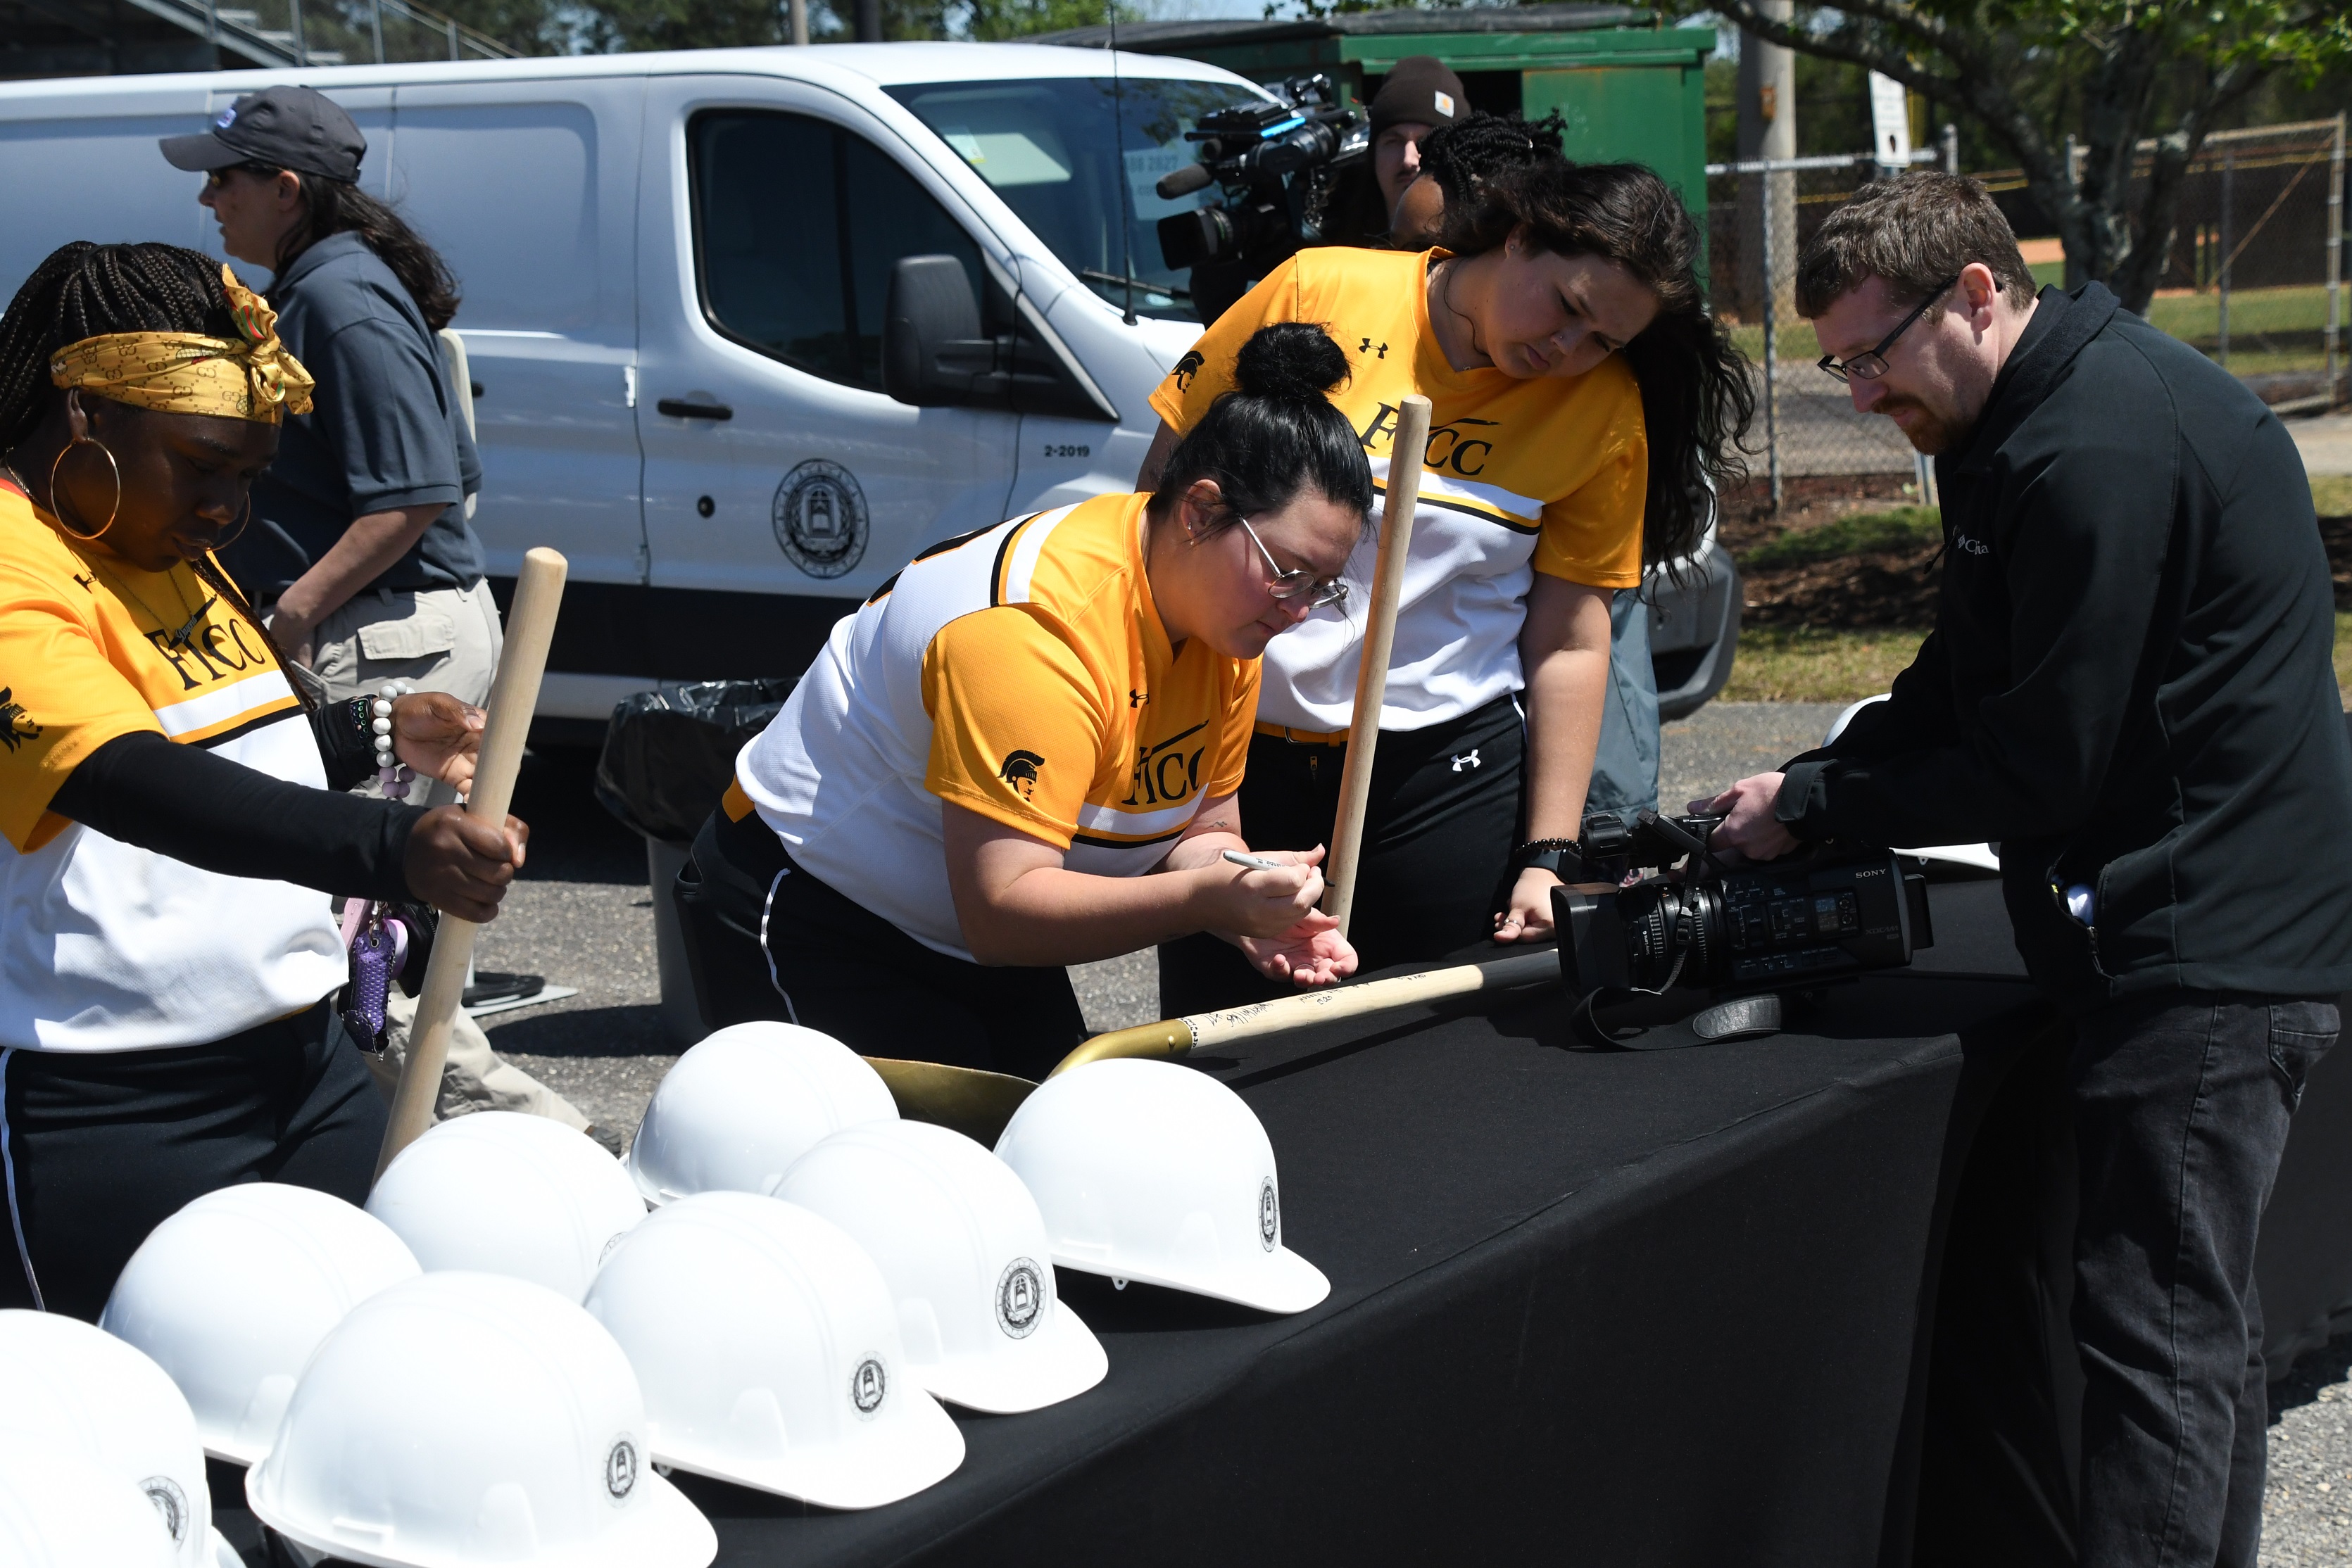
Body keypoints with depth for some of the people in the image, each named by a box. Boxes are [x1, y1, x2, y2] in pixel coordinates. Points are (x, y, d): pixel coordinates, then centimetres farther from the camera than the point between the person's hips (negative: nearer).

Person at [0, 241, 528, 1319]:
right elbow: (130, 784, -33)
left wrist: (377, 734, 14)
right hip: (115, 1115, -9)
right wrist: (391, 848, -43)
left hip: (307, 1065, 9)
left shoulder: (174, 550, 14)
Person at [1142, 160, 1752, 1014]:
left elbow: (1570, 643, 0)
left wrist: (1546, 855, -4)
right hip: (1233, 749, 0)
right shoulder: (1319, 293, -7)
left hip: (1446, 769, 1)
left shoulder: (1605, 412, -2)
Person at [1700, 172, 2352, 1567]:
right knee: (2201, 1317, 19)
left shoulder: (2099, 452, -21)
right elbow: (1968, 683, 19)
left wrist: (1815, 806, -9)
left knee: (2158, 1332, -8)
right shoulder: (2051, 414, 13)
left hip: (2205, 953, -11)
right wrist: (1810, 784, 6)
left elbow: (2041, 761, -19)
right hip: (2233, 930, 11)